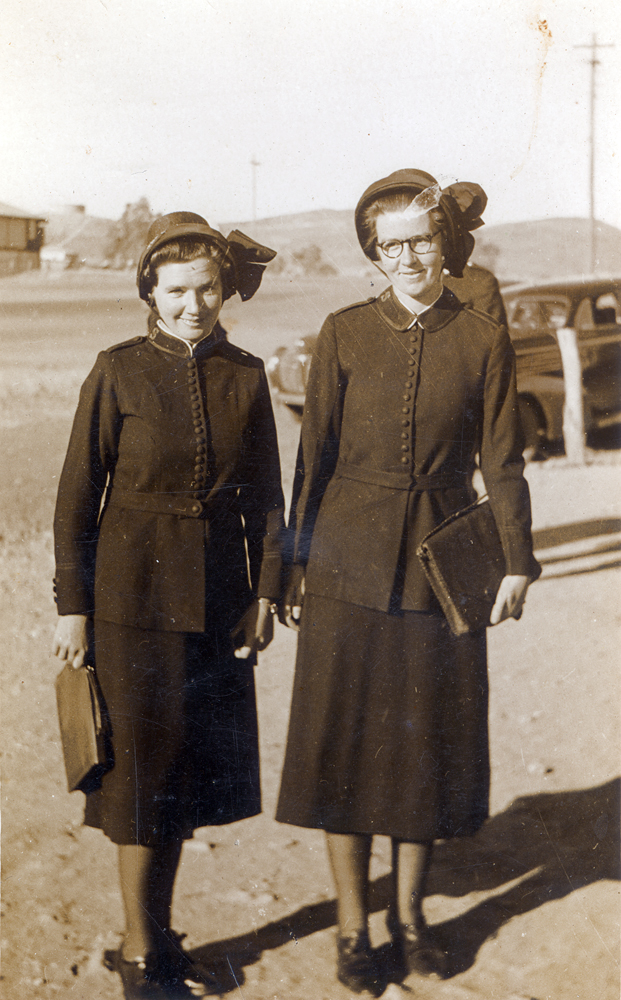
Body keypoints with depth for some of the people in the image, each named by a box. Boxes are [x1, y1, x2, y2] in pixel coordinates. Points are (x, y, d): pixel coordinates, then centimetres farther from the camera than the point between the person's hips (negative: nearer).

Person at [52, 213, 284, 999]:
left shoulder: (245, 376, 3)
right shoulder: (118, 372, -6)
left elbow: (265, 498, 9)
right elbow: (77, 497, -4)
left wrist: (265, 594, 2)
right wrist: (72, 606, -7)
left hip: (217, 597, 4)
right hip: (135, 590, -4)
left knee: (192, 763, 10)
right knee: (143, 760, 1)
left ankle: (159, 935, 26)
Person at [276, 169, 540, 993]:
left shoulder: (484, 342, 0)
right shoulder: (344, 335, -1)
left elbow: (502, 463, 3)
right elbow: (314, 454, 1)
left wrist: (517, 563, 0)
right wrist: (295, 565, 0)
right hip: (351, 563, 0)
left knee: (428, 736, 9)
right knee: (347, 738, 4)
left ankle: (409, 912, 26)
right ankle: (352, 923, 18)